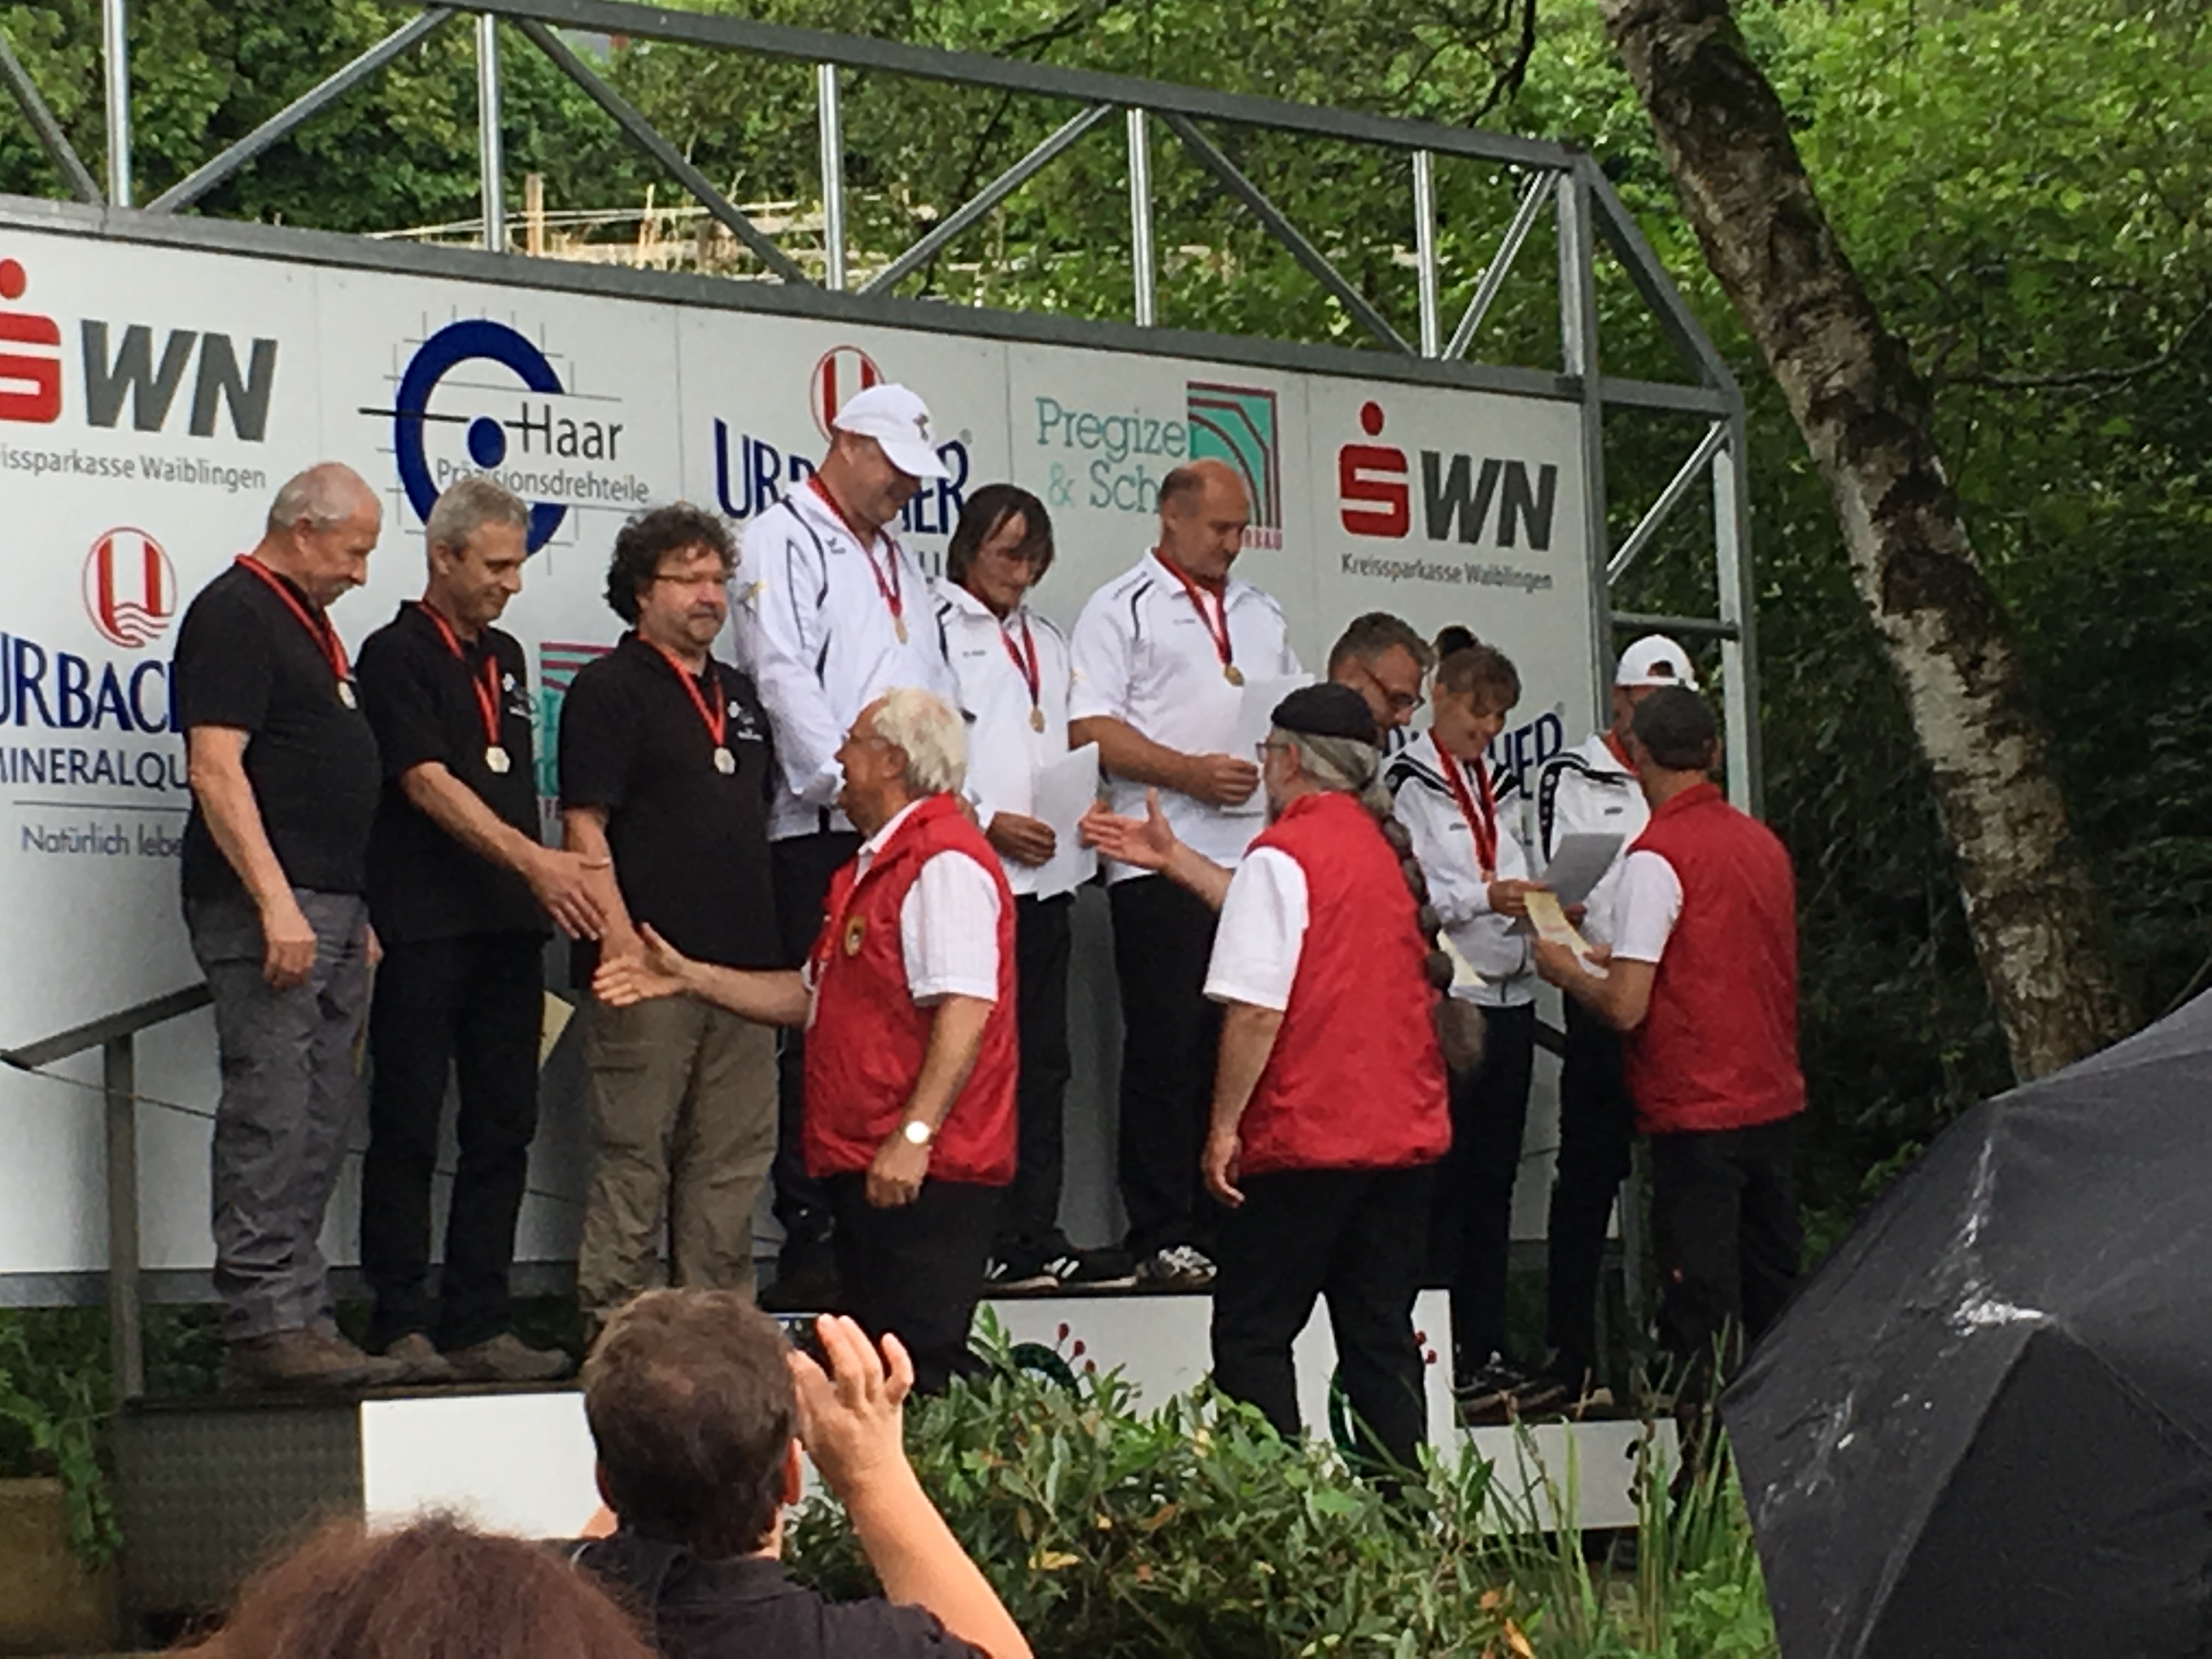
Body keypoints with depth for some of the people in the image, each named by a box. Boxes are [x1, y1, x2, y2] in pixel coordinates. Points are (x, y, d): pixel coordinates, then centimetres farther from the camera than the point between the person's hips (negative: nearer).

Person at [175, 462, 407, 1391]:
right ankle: (266, 1325, -13)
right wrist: (277, 903, -23)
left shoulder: (310, 625, 22)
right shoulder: (234, 615, -8)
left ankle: (297, 1321, 11)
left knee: (320, 1124, 9)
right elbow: (216, 767, -17)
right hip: (265, 907, -10)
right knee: (270, 1117, -12)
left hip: (331, 910, 10)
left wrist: (358, 917, 23)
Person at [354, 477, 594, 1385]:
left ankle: (479, 1325, 10)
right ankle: (401, 1326, 1)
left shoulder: (505, 658, 18)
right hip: (424, 929, -7)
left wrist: (544, 892, 17)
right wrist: (533, 860, -23)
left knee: (502, 1130, 6)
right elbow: (429, 783, -15)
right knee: (409, 1131, -3)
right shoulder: (397, 654, -5)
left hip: (508, 928, 7)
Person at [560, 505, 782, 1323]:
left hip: (742, 961, 7)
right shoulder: (608, 688, -3)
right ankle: (613, 1321, -1)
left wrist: (771, 941, 20)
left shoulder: (738, 694, 19)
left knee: (735, 1154, 8)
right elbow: (584, 826, -10)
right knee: (635, 1149, -5)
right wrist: (618, 937, -18)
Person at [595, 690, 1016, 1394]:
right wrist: (691, 979, 23)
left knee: (921, 1374, -15)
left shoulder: (943, 863, -13)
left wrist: (914, 1134, -29)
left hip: (925, 1170, -11)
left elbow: (965, 1009, -24)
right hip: (865, 1164, 11)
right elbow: (816, 996, 28)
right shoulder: (879, 864, 23)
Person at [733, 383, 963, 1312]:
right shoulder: (784, 543, 0)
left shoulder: (897, 562, 25)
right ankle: (809, 1244, -7)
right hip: (822, 833, -7)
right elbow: (785, 678, -10)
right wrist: (849, 786, -16)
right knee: (822, 1042, -8)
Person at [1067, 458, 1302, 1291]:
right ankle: (1164, 1238, -3)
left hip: (1259, 855, 6)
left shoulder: (1261, 615, 22)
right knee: (1167, 1053, -5)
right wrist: (1191, 773, -16)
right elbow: (1090, 728, -7)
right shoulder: (1121, 611, 3)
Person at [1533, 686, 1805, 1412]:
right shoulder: (1763, 843, 10)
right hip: (1775, 1102, 7)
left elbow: (1626, 1007, -17)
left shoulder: (1658, 857, -13)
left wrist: (1566, 970, 2)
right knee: (1771, 1289, 12)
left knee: (1701, 1312, -5)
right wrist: (1624, 955, 26)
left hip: (1697, 1113, -7)